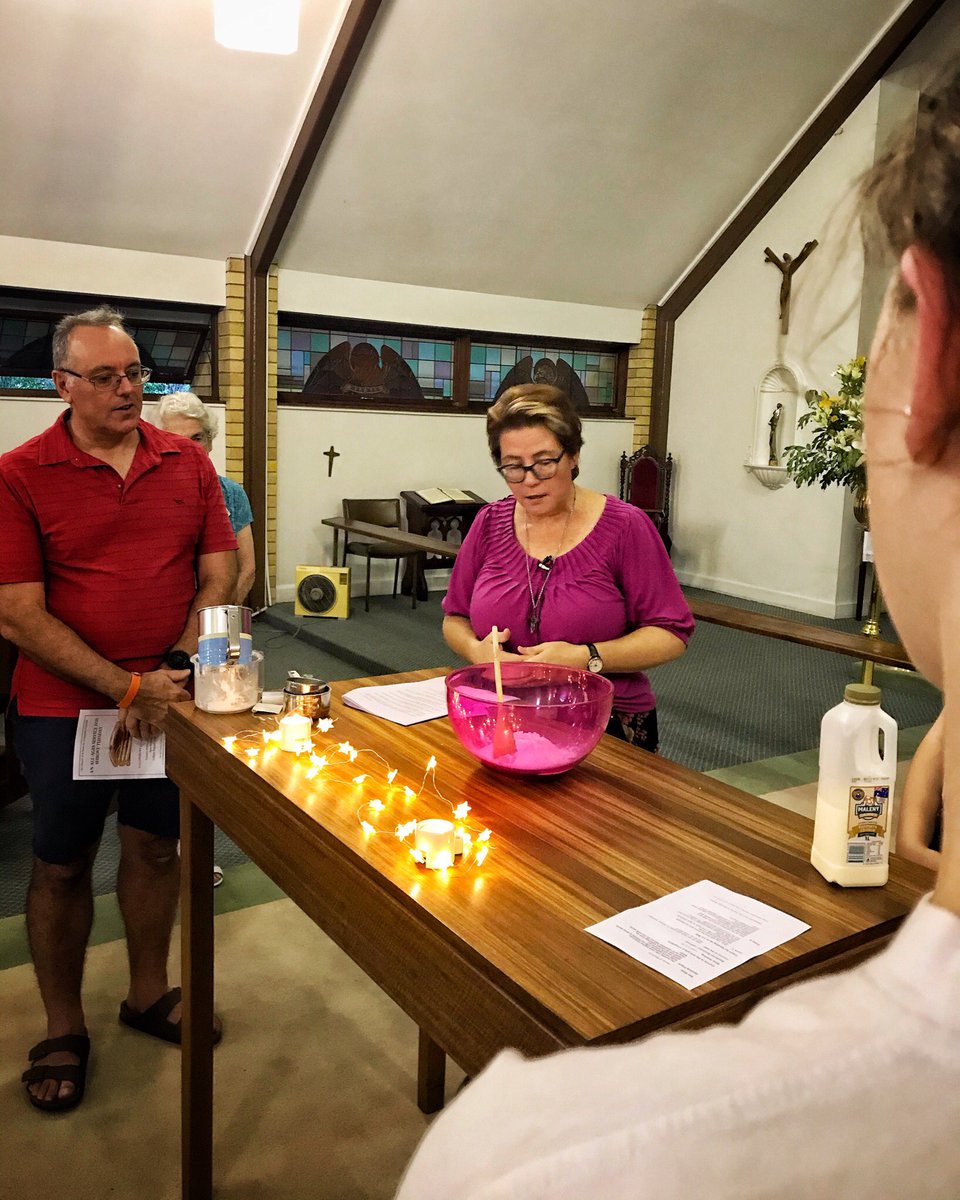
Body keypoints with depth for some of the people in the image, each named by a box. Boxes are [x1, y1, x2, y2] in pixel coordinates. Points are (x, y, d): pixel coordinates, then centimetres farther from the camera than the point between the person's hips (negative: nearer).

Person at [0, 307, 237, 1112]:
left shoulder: (186, 463, 1)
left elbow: (220, 571, 0)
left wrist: (174, 669, -12)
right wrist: (127, 688, -18)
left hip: (168, 695, 3)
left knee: (156, 844, 16)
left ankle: (148, 995, 37)